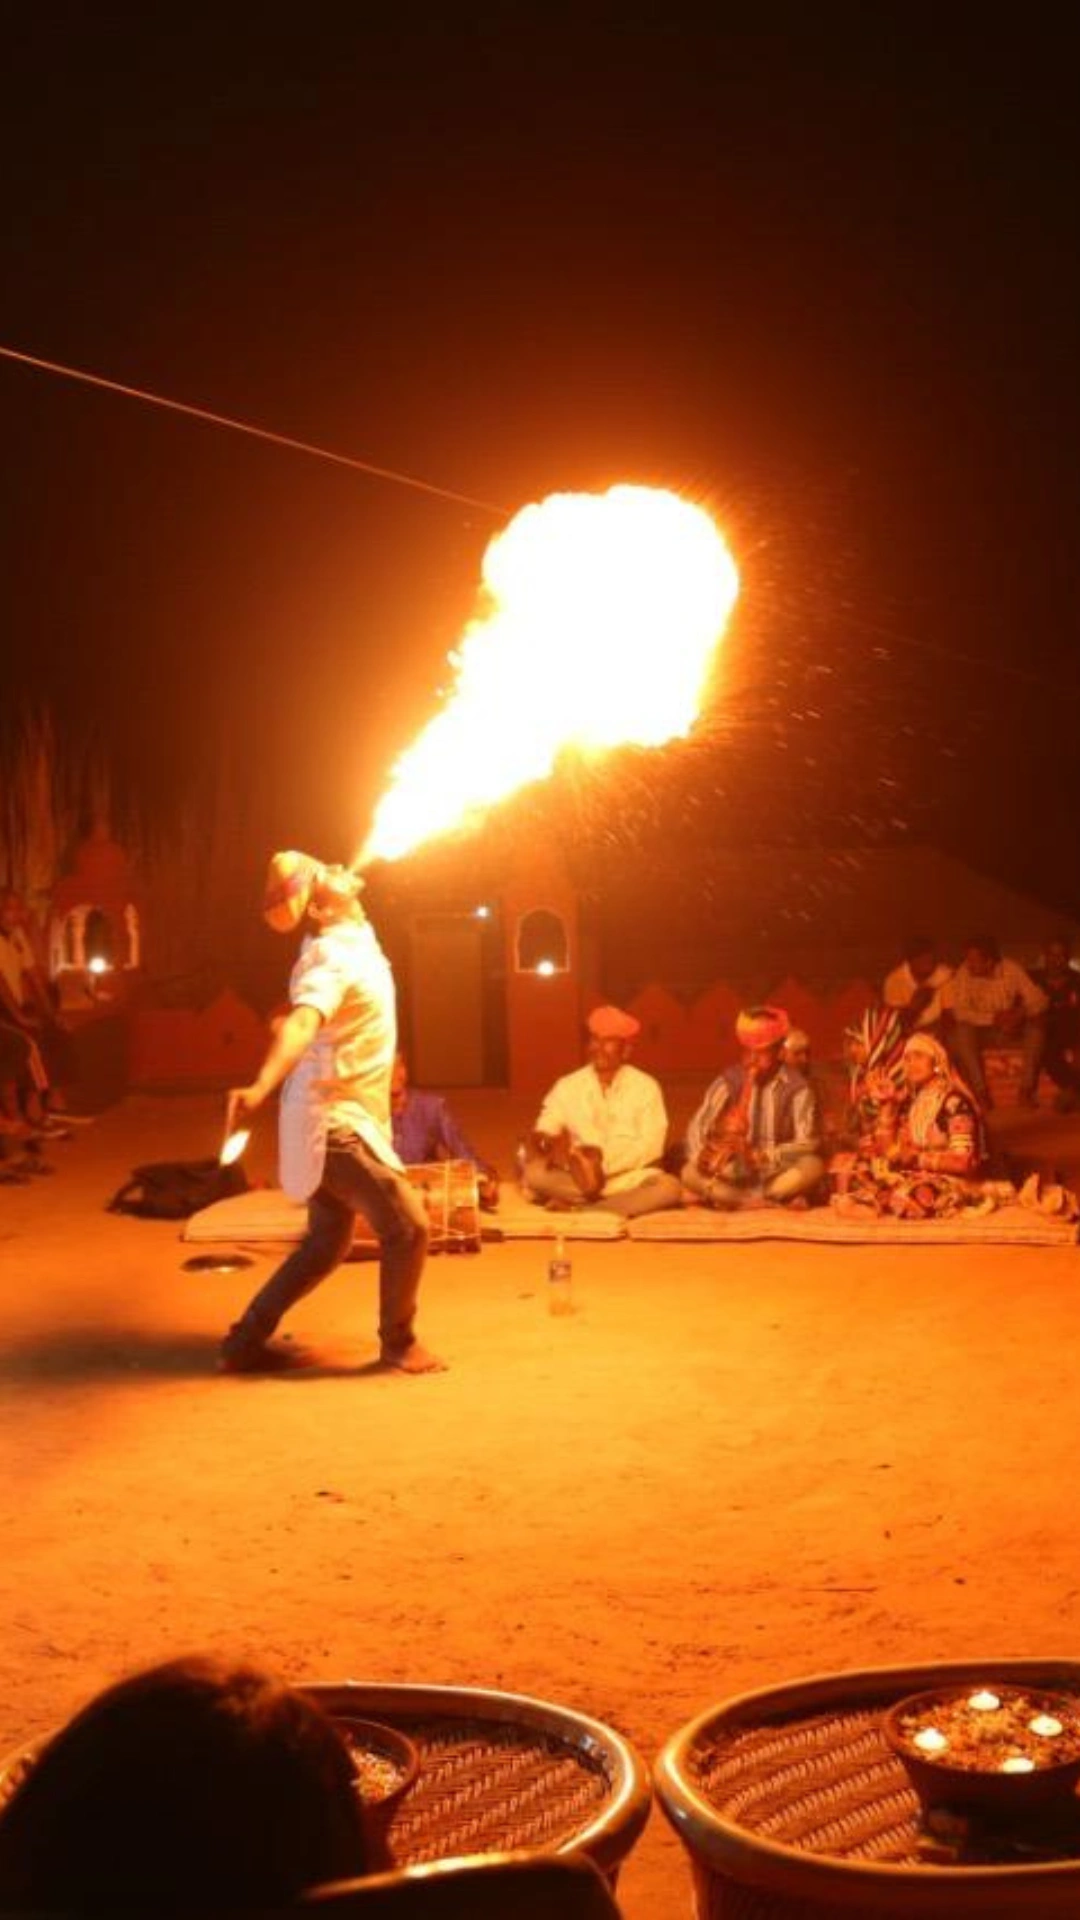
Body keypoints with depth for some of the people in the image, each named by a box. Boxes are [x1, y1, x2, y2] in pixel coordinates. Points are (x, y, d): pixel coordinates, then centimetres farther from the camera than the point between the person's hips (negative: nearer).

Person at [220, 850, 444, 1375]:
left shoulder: (354, 940, 7)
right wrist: (263, 1085, -56)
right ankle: (398, 1343, 10)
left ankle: (245, 1341, 18)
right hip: (332, 1123, -10)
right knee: (407, 1227, -7)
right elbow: (302, 1022, -43)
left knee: (326, 1244, 15)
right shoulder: (333, 958, -23)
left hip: (340, 1119, 10)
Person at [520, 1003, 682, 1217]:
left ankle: (578, 1211, -35)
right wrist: (544, 1143, -27)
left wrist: (603, 1158, -19)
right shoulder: (567, 1087, 6)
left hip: (630, 1179, 0)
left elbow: (650, 1146, -6)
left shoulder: (646, 1087, 2)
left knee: (669, 1187, -33)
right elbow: (542, 1133, -2)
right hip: (576, 1177, 0)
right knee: (533, 1172, -28)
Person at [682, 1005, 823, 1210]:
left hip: (779, 1175, -2)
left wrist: (759, 1155, -32)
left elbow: (807, 1143, -16)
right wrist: (702, 1157, -29)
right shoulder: (728, 1082, 0)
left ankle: (734, 1201, -25)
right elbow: (696, 1127, -5)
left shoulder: (797, 1088, -7)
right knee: (690, 1172, -24)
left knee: (813, 1166, -32)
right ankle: (778, 1203, -28)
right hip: (736, 1176, 2)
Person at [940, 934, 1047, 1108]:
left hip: (1010, 1031, 1)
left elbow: (1038, 1000, -10)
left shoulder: (1012, 969, -11)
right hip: (980, 1031, -1)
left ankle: (1027, 1091, -25)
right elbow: (957, 1012, -21)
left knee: (1036, 1028, -27)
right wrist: (993, 1018, -28)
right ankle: (981, 1093, -32)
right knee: (960, 1032, -32)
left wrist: (1021, 1013, -30)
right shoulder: (963, 973, -15)